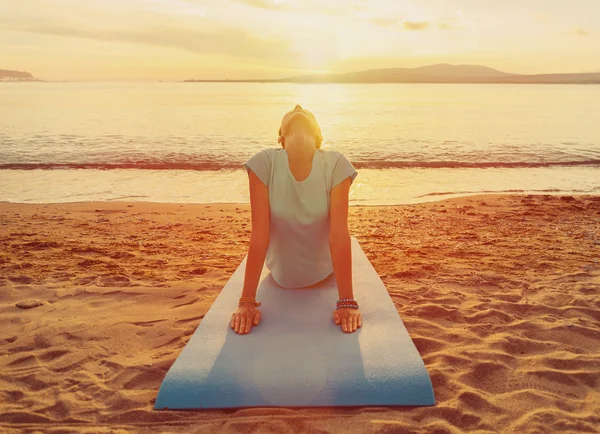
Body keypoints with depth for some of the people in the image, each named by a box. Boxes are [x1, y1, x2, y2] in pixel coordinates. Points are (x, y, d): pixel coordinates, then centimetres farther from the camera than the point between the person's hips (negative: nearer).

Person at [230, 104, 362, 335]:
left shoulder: (336, 164, -29)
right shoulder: (264, 162, -28)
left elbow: (339, 233, -31)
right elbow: (259, 233, -29)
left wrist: (347, 301, -31)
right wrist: (247, 301, -29)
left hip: (322, 273, 0)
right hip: (281, 274, 1)